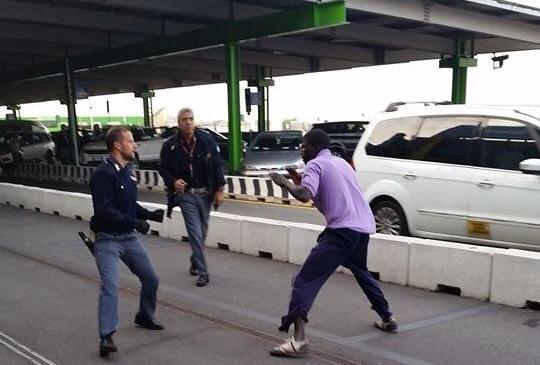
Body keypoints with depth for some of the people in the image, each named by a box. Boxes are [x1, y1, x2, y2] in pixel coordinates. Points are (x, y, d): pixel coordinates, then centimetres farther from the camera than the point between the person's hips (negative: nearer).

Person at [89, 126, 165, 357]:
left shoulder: (126, 171, 9)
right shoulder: (104, 173, -17)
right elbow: (104, 210, -25)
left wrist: (149, 214, 3)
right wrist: (134, 222, -27)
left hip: (129, 237, 8)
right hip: (107, 239, -8)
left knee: (151, 279, 13)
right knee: (110, 285, -19)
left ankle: (145, 317, 35)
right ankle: (106, 337, -12)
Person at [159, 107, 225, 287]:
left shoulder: (206, 139, -5)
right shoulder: (171, 145, -6)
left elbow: (217, 164, -1)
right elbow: (163, 168, 4)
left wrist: (219, 189, -4)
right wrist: (173, 181, -16)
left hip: (205, 193, 2)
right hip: (185, 194, -2)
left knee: (202, 231, 15)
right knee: (195, 233, -7)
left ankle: (195, 262, 38)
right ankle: (202, 273, 0)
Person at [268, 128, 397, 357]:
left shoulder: (315, 164, -3)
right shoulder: (341, 162, 23)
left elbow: (304, 195, -20)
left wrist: (285, 183, -3)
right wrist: (300, 180, 21)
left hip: (342, 230, -9)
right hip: (364, 227, 9)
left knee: (306, 280, -10)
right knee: (361, 272, 33)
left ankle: (298, 339, -23)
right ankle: (387, 319, 42)